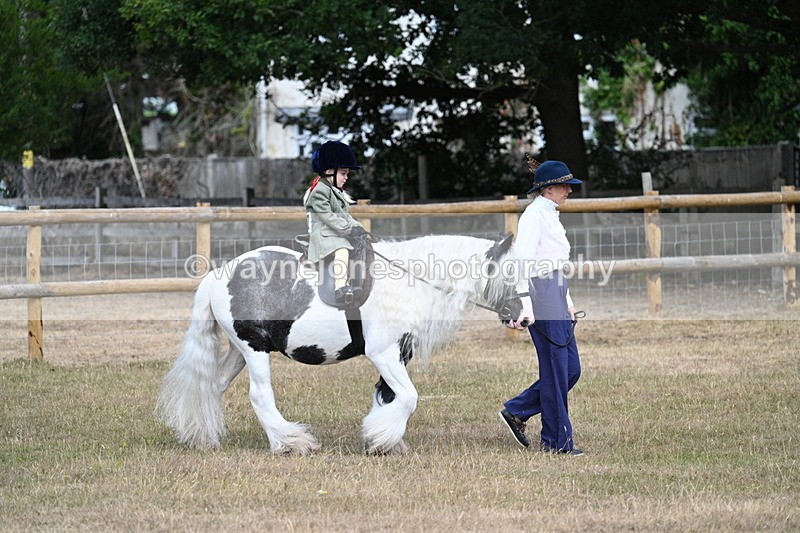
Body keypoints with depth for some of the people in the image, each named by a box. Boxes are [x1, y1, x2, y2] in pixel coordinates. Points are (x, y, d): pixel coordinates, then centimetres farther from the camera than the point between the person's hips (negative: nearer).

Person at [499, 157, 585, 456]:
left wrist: (567, 304, 22)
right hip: (541, 296, -10)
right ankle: (557, 441, 1)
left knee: (571, 369, 9)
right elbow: (522, 260, -19)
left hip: (556, 297, 10)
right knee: (555, 370, -5)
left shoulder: (551, 215, 19)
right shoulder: (535, 215, -10)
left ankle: (516, 412, 16)